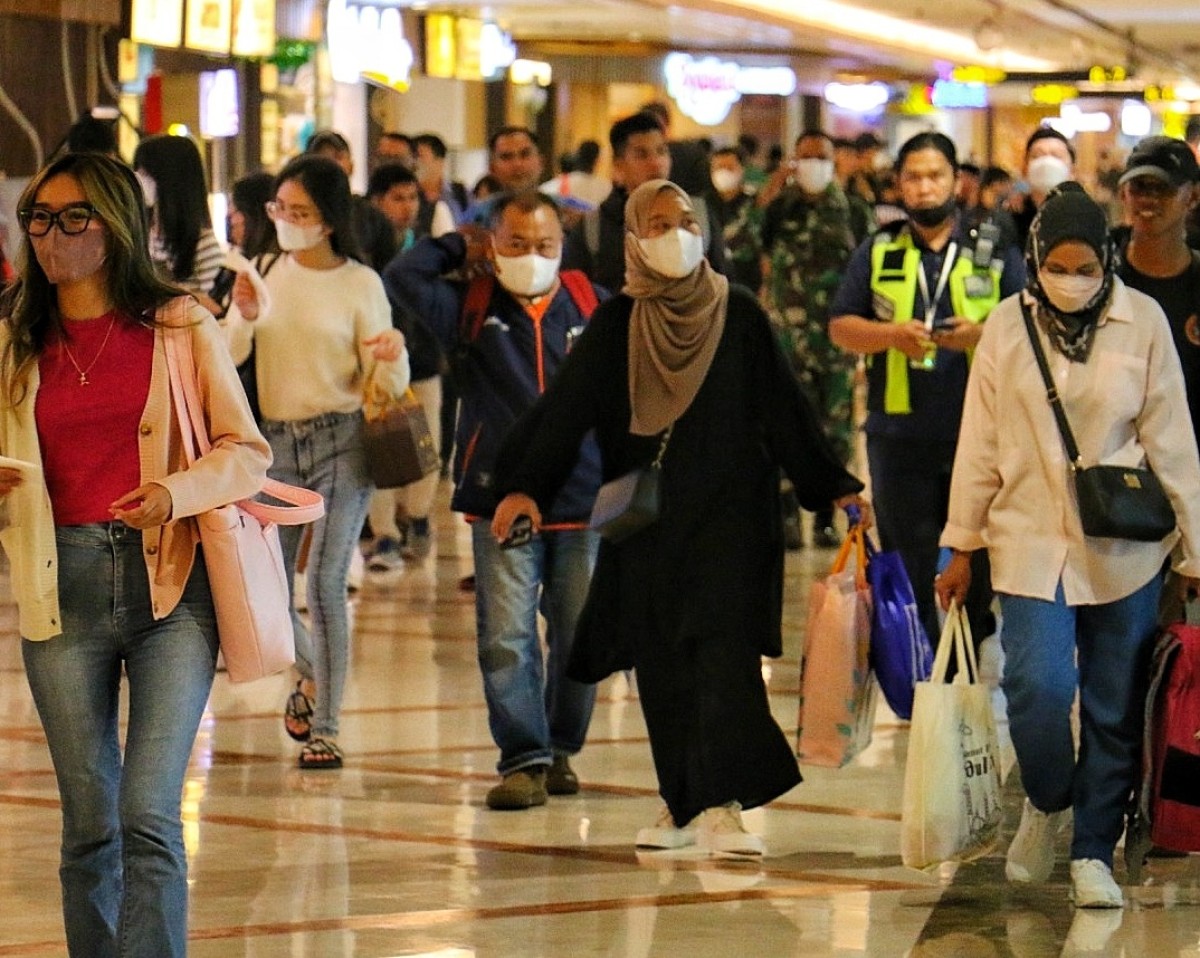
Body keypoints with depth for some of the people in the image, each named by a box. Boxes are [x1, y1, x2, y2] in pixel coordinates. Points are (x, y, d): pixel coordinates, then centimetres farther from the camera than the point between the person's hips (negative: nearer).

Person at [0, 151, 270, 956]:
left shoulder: (181, 325, 4)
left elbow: (247, 452, 3)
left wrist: (176, 491, -15)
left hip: (171, 586, -3)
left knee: (149, 817, -13)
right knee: (89, 824, 6)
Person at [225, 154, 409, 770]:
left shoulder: (360, 283, -3)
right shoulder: (264, 274, 5)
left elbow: (384, 384, -1)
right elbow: (227, 358, -1)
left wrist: (391, 358, -24)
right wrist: (243, 318, -20)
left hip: (342, 441, -3)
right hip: (275, 441, 3)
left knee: (326, 582, -11)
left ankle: (324, 729, -5)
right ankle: (312, 672, 37)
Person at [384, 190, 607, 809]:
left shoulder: (595, 307, 8)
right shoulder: (471, 309, 6)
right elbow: (403, 277, -7)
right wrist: (460, 248, 5)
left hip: (585, 503, 1)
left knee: (579, 637, 5)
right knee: (505, 639, -8)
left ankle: (561, 751, 21)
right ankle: (524, 759, -3)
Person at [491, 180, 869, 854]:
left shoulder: (739, 315, 1)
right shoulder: (614, 326, 4)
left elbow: (785, 408, 3)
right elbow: (566, 410, -4)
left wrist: (833, 487, 0)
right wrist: (525, 487, -16)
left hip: (728, 514, -2)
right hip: (646, 519, 2)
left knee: (724, 651, -12)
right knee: (660, 663, 4)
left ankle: (723, 806, -16)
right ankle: (683, 803, 13)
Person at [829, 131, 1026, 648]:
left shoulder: (996, 253, 8)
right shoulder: (876, 254, 11)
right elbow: (840, 327, 7)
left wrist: (981, 334, -16)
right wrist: (892, 334, -13)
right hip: (901, 436, 1)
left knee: (980, 567, 2)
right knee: (907, 571, 6)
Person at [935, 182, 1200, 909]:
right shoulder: (1008, 327, -1)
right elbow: (981, 444, 5)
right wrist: (962, 548, 7)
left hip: (1125, 547, 0)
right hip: (1032, 541, 0)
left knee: (1115, 707, 4)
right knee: (1038, 686, -14)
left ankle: (1094, 852, 18)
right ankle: (1046, 804, 15)